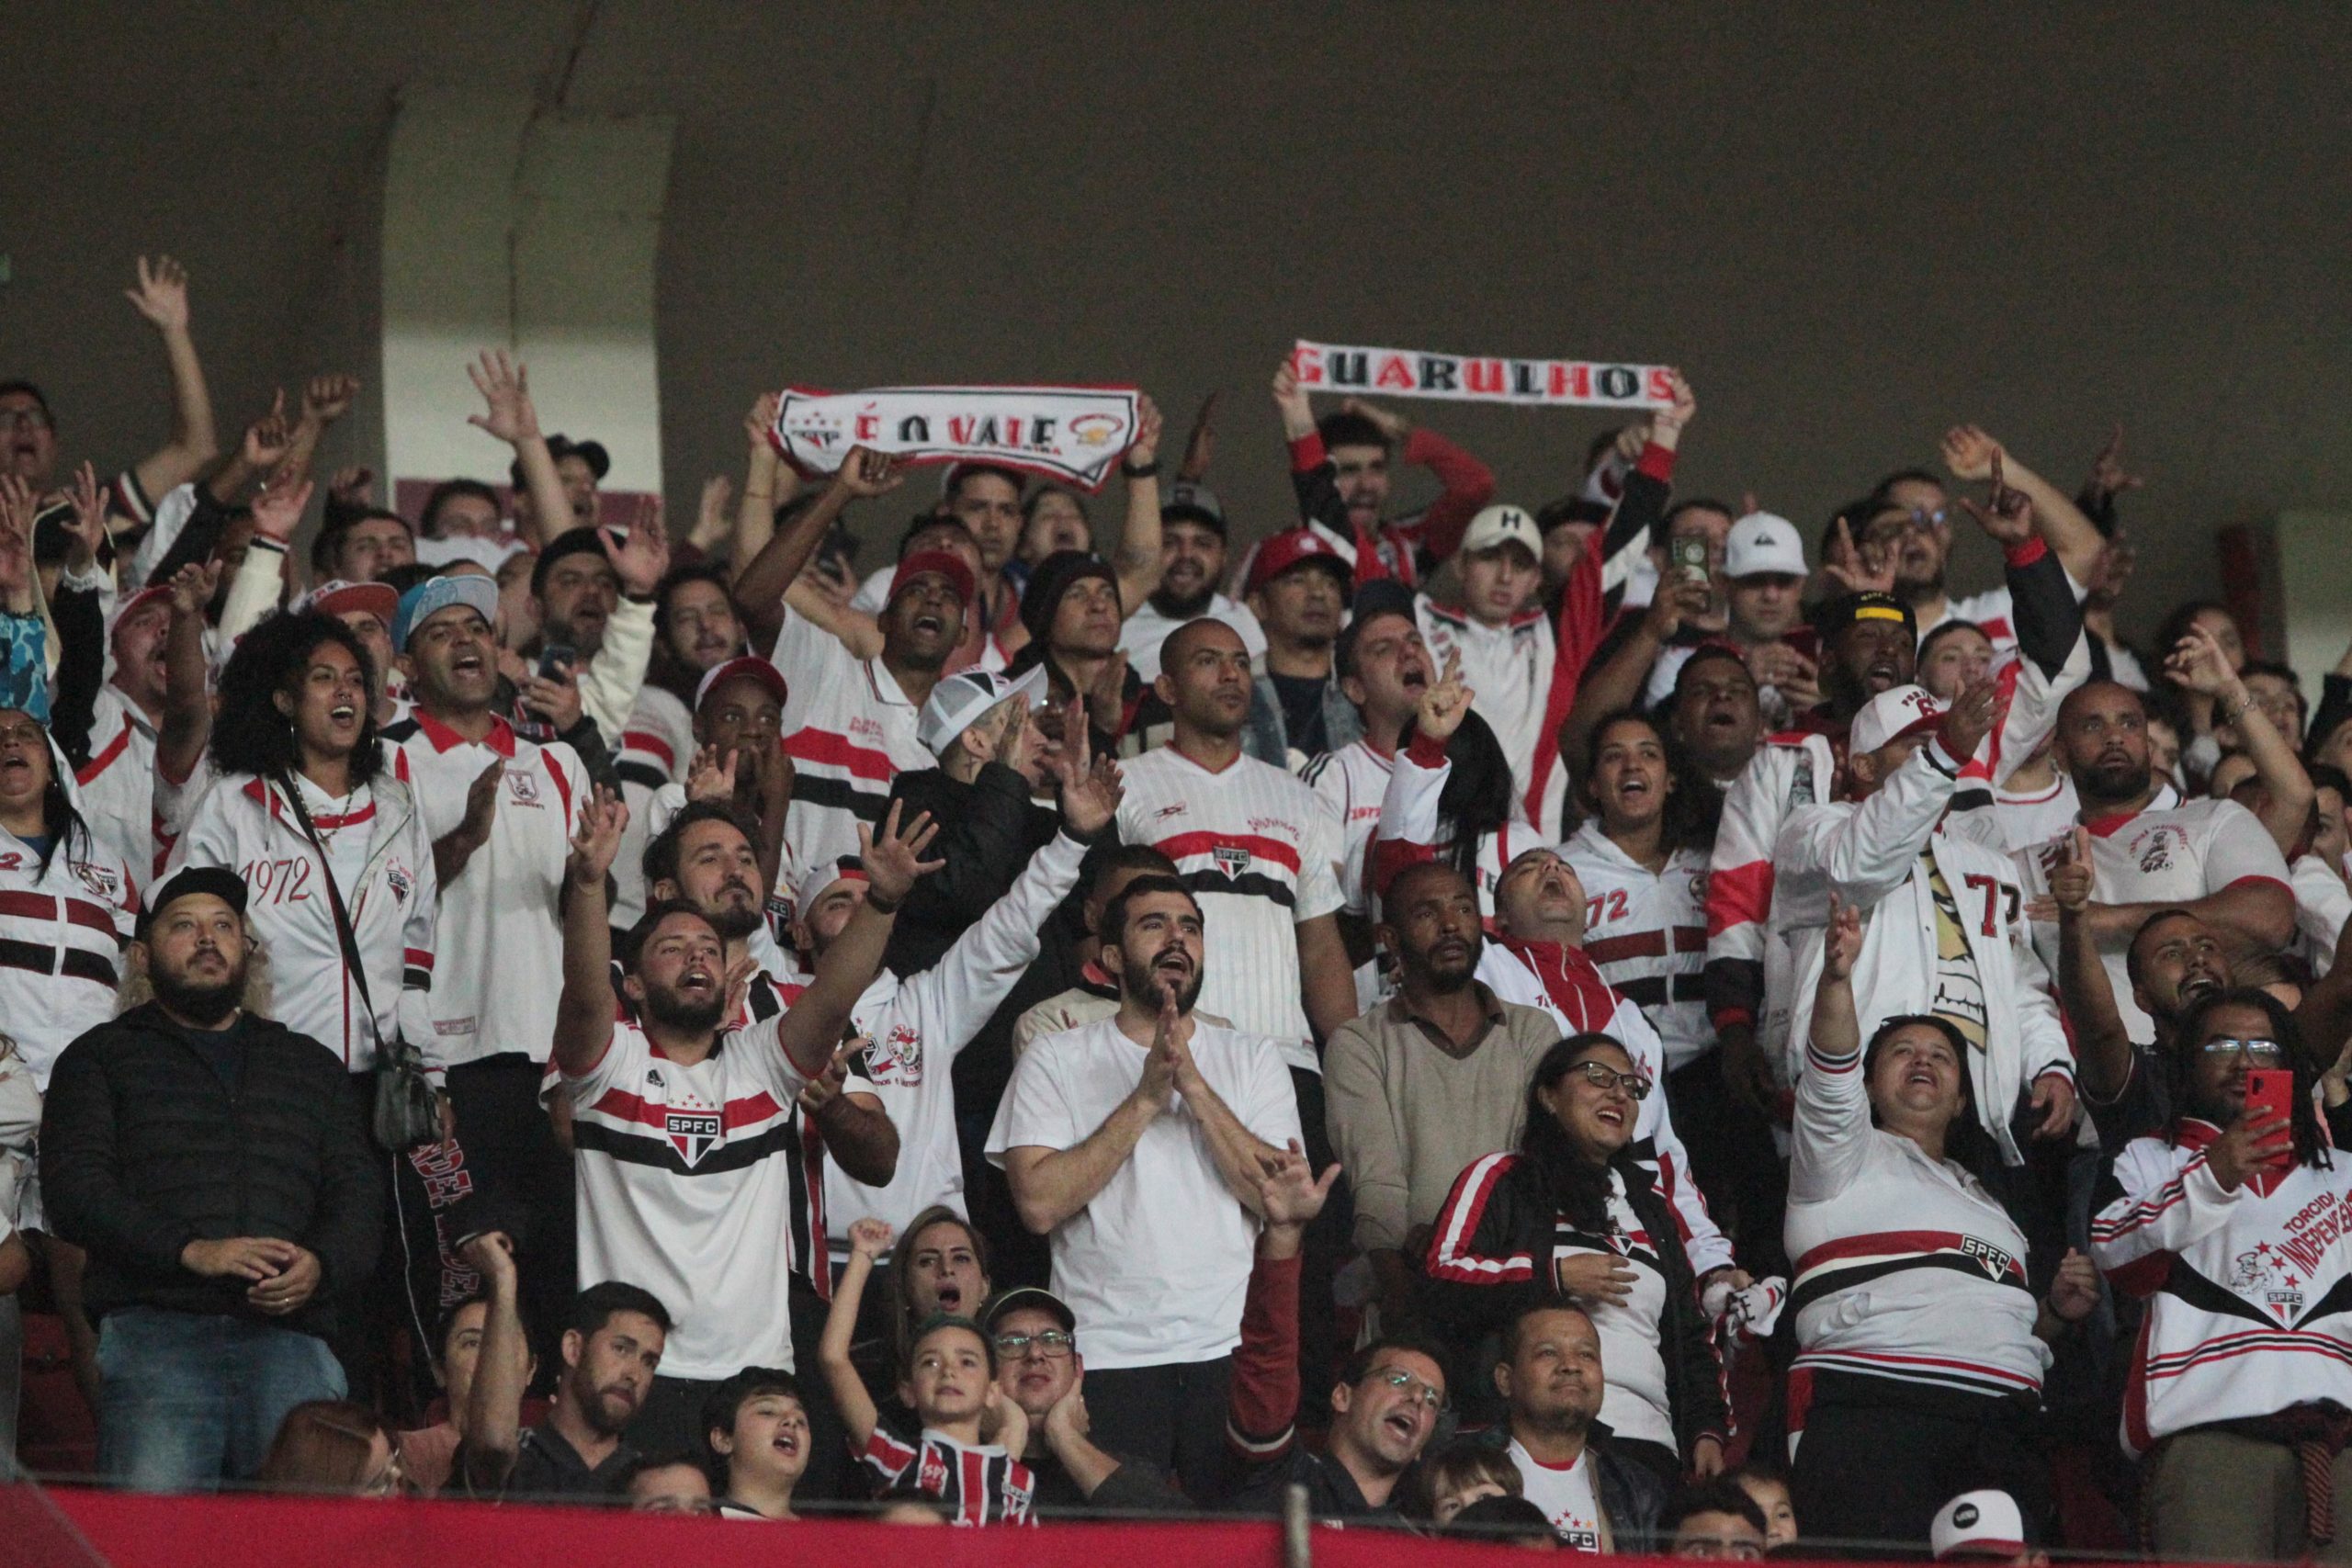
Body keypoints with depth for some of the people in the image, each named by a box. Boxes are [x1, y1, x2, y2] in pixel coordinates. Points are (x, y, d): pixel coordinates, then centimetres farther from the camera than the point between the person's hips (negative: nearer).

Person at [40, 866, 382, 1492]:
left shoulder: (312, 1065, 28)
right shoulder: (101, 1058, 18)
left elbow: (359, 1192, 18)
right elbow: (73, 1188, 3)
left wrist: (320, 1265, -6)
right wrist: (190, 1251, -12)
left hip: (290, 1334, 2)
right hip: (153, 1324, -2)